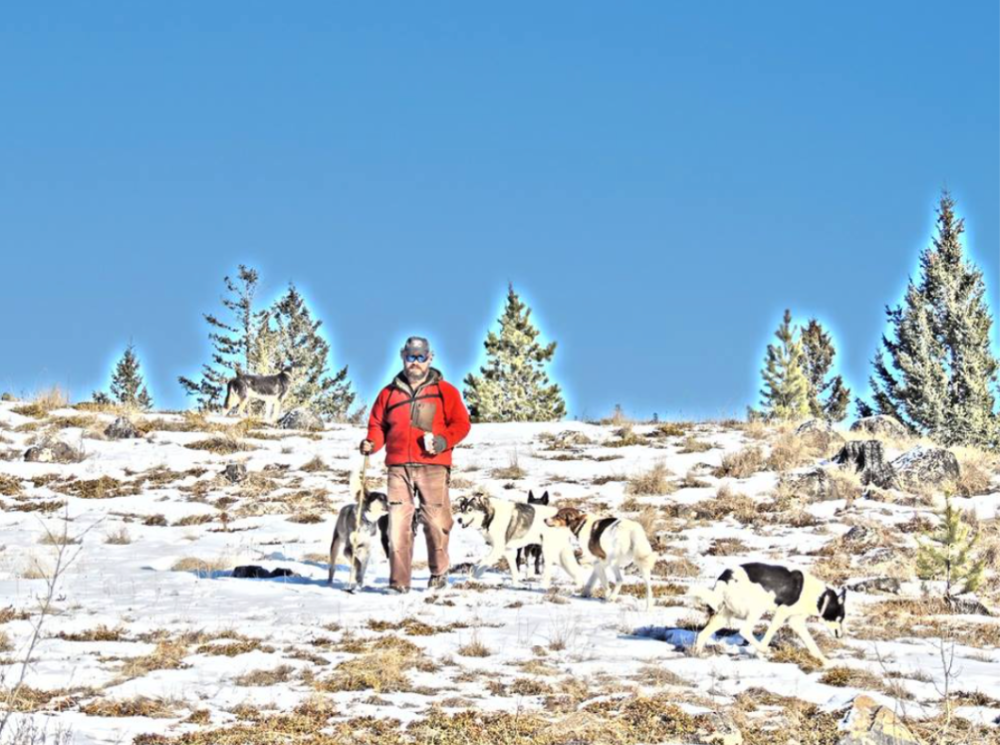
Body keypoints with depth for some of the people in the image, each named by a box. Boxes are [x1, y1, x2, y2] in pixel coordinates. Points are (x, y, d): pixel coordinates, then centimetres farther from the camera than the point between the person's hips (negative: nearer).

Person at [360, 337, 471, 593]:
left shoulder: (445, 391, 9)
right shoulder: (389, 393, 17)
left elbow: (461, 424, 5)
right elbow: (378, 425, 20)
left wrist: (441, 442, -11)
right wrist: (372, 443, -1)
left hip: (433, 466, -2)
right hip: (398, 467, 2)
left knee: (435, 521, -2)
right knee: (398, 522, -5)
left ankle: (439, 573, 16)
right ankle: (399, 581, -4)